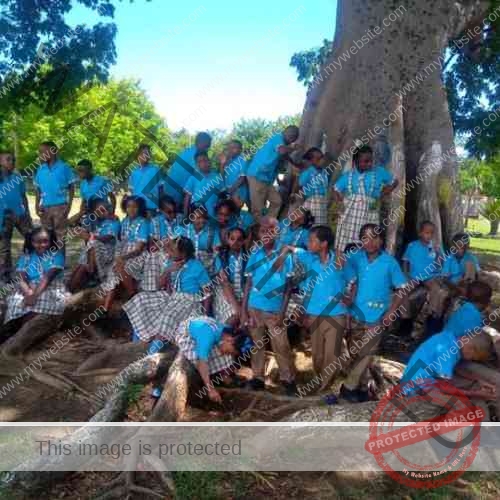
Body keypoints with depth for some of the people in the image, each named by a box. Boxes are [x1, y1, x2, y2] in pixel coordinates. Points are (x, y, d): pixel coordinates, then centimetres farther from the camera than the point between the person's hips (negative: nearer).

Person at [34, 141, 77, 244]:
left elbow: (71, 188, -1)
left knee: (60, 236, 0)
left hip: (60, 206, -4)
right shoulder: (40, 169, 8)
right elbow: (38, 190, 13)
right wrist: (37, 205, 2)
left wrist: (69, 206, -9)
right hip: (45, 207, 4)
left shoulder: (64, 167, -3)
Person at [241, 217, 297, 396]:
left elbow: (288, 287, -4)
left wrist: (282, 312, -8)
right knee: (257, 345, 12)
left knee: (282, 347, 3)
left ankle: (288, 379, 16)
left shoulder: (285, 255, -6)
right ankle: (258, 377, 24)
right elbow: (248, 285, 6)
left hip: (275, 310, -2)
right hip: (254, 309, 2)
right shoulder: (254, 257, 1)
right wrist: (243, 310, 1)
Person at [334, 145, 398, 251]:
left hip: (369, 215, -1)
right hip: (349, 214, 1)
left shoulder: (379, 172, 6)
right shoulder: (348, 175, 8)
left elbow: (394, 182, 15)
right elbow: (336, 190, 15)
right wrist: (340, 202, -3)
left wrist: (380, 196, 4)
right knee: (345, 247, 0)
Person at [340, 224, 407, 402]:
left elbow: (402, 289, -5)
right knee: (356, 353, 12)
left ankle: (349, 386, 16)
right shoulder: (355, 258, -4)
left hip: (376, 317, -2)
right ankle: (362, 386, 30)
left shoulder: (390, 262, -10)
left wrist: (390, 313, -11)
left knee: (365, 354, 1)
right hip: (356, 314, 3)